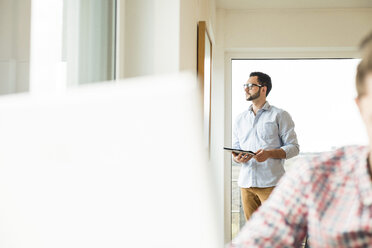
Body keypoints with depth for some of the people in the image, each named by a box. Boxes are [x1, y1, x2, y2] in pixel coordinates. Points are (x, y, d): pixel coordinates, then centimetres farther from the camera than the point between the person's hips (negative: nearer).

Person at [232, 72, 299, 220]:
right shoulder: (240, 119, 20)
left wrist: (269, 153, -18)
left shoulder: (280, 115, 5)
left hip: (271, 183, -4)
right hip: (246, 183, 5)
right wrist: (237, 158, -4)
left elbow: (293, 147, -1)